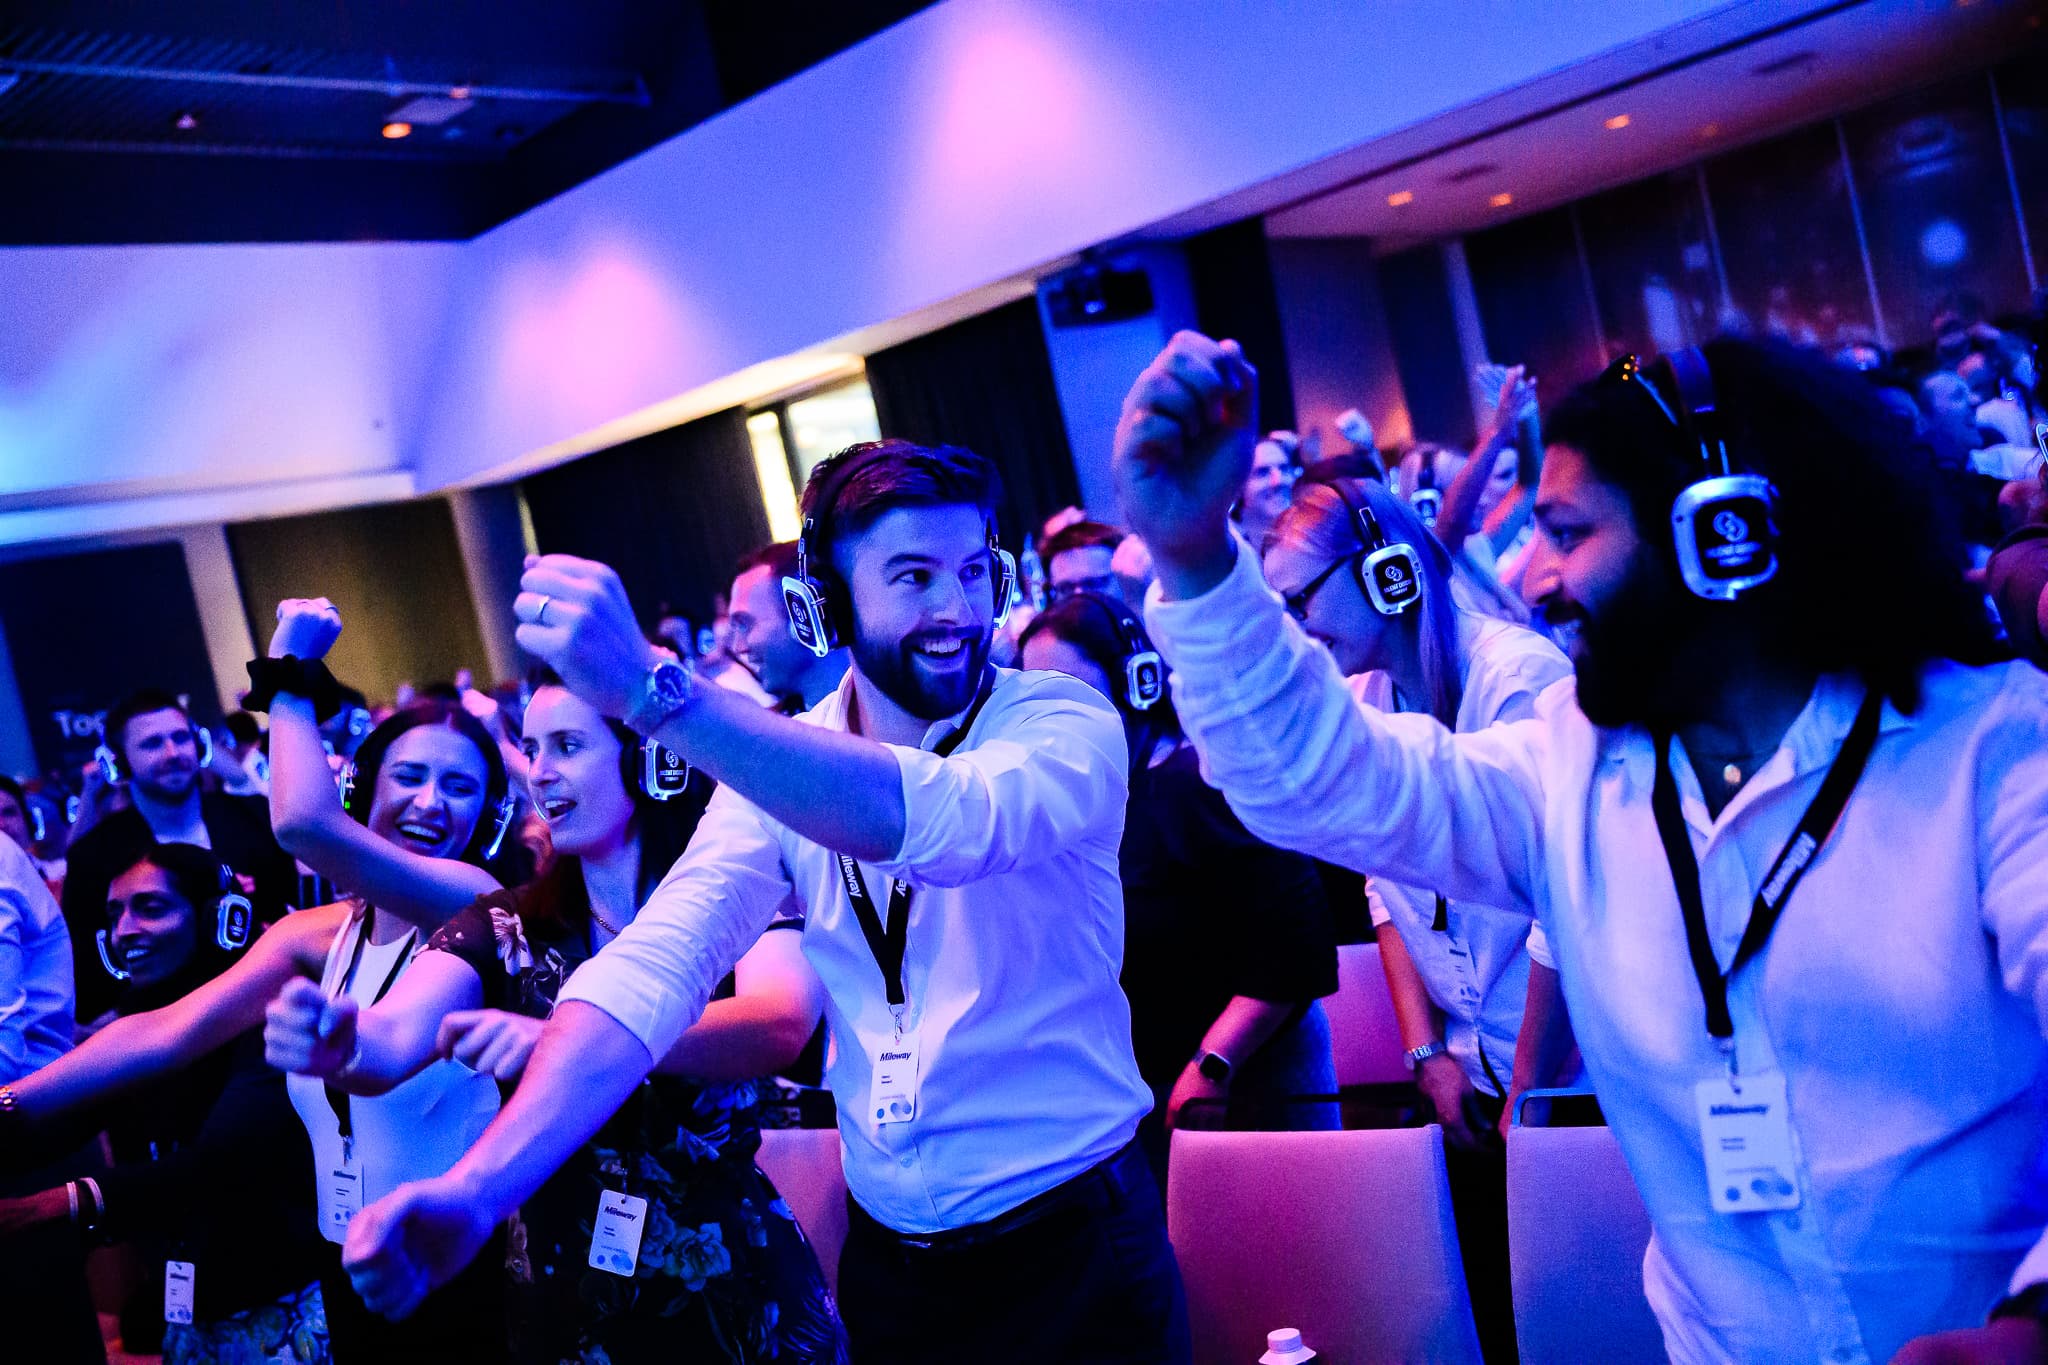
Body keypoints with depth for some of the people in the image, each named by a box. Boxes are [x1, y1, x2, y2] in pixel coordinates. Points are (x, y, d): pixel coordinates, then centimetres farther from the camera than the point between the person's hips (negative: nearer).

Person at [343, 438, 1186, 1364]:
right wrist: (480, 1185, -29)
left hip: (1076, 1252, -3)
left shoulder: (1064, 722, -14)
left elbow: (942, 820, -35)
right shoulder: (772, 765, -3)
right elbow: (657, 964, -15)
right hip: (886, 1261, 4)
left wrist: (653, 687, -44)